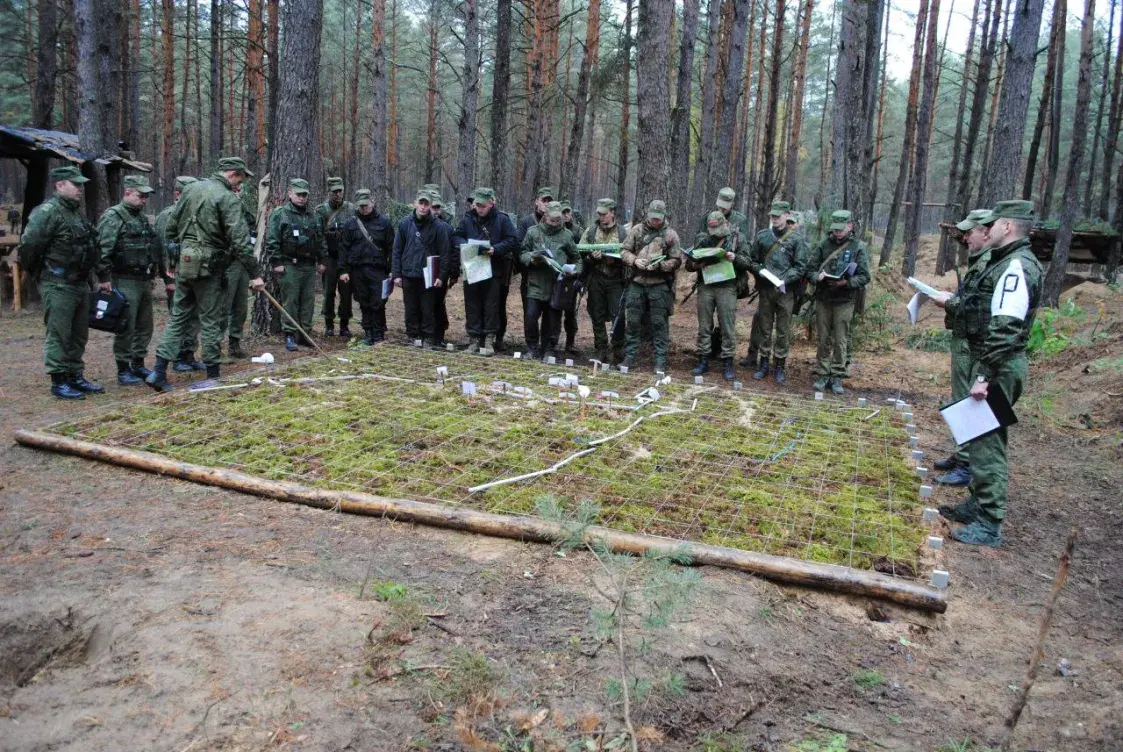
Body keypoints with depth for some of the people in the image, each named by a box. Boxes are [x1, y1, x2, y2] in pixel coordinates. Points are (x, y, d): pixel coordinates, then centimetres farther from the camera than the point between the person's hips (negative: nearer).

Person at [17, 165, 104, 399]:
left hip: (79, 283, 9)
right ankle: (59, 382, 4)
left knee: (79, 334, 14)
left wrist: (86, 275, 15)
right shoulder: (47, 212, -14)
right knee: (59, 335, -3)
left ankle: (76, 376, 24)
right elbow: (28, 245, -17)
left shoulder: (75, 212, 15)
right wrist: (36, 272, -5)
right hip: (58, 285, -9)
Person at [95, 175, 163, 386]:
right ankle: (123, 371, 3)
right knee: (126, 328, -4)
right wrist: (104, 278, -21)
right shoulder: (113, 217, -10)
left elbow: (154, 247, 27)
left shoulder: (142, 218, 18)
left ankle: (138, 365, 23)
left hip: (145, 281, 8)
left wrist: (160, 268, 23)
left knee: (144, 326, 13)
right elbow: (103, 250, -17)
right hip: (125, 281, -8)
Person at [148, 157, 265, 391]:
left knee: (177, 316, 11)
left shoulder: (191, 189, 11)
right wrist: (255, 274, -14)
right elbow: (240, 241, -17)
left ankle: (159, 371, 6)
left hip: (184, 264, 6)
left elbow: (170, 228, 14)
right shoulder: (228, 198, -11)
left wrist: (172, 260, 22)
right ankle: (213, 374, 12)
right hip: (208, 267, -6)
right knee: (210, 320, 4)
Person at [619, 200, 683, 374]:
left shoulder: (670, 234, 1)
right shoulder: (637, 230, 6)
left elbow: (676, 261, 0)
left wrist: (659, 265, -16)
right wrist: (634, 261, -11)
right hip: (637, 283, 2)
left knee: (659, 324, 1)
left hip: (659, 285, -2)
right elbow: (624, 251, 8)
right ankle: (629, 358, 17)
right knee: (633, 322, 7)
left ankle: (660, 361, 8)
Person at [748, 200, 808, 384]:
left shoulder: (797, 238, 0)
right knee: (764, 328, 8)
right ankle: (764, 365, 19)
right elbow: (753, 261, 13)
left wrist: (785, 280, -16)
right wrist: (759, 270, -7)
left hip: (785, 291, -2)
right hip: (765, 289, 2)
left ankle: (780, 367, 12)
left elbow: (800, 266, -3)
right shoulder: (762, 236, 8)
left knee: (783, 330, 2)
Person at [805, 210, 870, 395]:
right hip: (823, 299, 2)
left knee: (841, 341, 1)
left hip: (844, 301, -2)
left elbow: (864, 277, -3)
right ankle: (822, 374, 16)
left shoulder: (859, 247, 0)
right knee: (823, 339, 8)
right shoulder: (824, 245, 7)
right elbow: (810, 269, 8)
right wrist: (817, 277, -13)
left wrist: (846, 283, -19)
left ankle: (837, 377, 9)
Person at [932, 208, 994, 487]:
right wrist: (952, 300, 6)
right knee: (964, 402, 17)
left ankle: (968, 467, 2)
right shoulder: (978, 261, 15)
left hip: (972, 346, -11)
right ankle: (962, 456, 28)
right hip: (965, 341, 11)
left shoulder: (990, 264, -18)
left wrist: (949, 302, -15)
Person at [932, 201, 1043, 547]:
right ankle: (978, 503, 31)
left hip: (998, 367, -10)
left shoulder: (1018, 267, -18)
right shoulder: (999, 262, 13)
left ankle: (990, 524, 1)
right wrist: (951, 302, 27)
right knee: (979, 437, 18)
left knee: (987, 441, -6)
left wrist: (986, 376, -26)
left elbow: (1005, 330, -25)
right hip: (986, 360, 10)